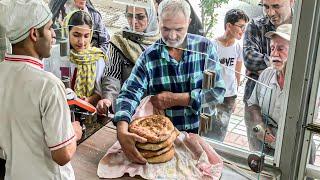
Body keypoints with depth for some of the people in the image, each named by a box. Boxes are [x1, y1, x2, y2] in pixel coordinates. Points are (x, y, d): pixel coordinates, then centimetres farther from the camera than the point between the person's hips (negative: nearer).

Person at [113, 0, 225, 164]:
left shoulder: (205, 47, -9)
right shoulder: (148, 56, -10)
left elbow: (218, 92, -12)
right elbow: (129, 94, -16)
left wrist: (174, 99, -19)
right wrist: (122, 131, -35)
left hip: (200, 132, 0)